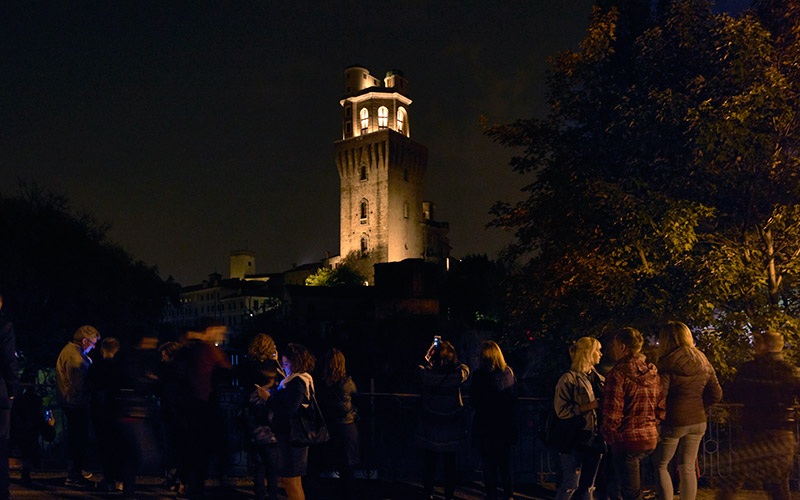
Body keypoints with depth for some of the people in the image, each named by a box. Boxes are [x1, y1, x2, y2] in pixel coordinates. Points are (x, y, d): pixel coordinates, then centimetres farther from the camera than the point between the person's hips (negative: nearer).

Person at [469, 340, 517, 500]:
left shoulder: (480, 375, -16)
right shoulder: (509, 373, -1)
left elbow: (474, 401, -10)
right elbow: (514, 400, 9)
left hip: (486, 427, -5)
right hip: (506, 426, 5)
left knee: (489, 464, 5)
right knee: (506, 462, 17)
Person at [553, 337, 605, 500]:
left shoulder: (599, 379, 14)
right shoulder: (569, 378, -8)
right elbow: (561, 410, -16)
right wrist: (590, 406, -18)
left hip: (594, 439, 7)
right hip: (576, 439, -7)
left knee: (588, 486, 12)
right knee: (571, 484, -3)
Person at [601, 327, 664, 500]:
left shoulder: (617, 374, -15)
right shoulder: (653, 373, 6)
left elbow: (612, 414, -17)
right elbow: (661, 407, 9)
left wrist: (608, 437, -2)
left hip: (627, 440, -7)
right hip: (650, 439, 7)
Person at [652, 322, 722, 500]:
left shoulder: (666, 365, -14)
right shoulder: (704, 363, 5)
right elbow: (716, 395, 8)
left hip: (673, 422, -6)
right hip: (698, 422, 6)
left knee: (660, 466, 9)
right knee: (687, 468, 13)